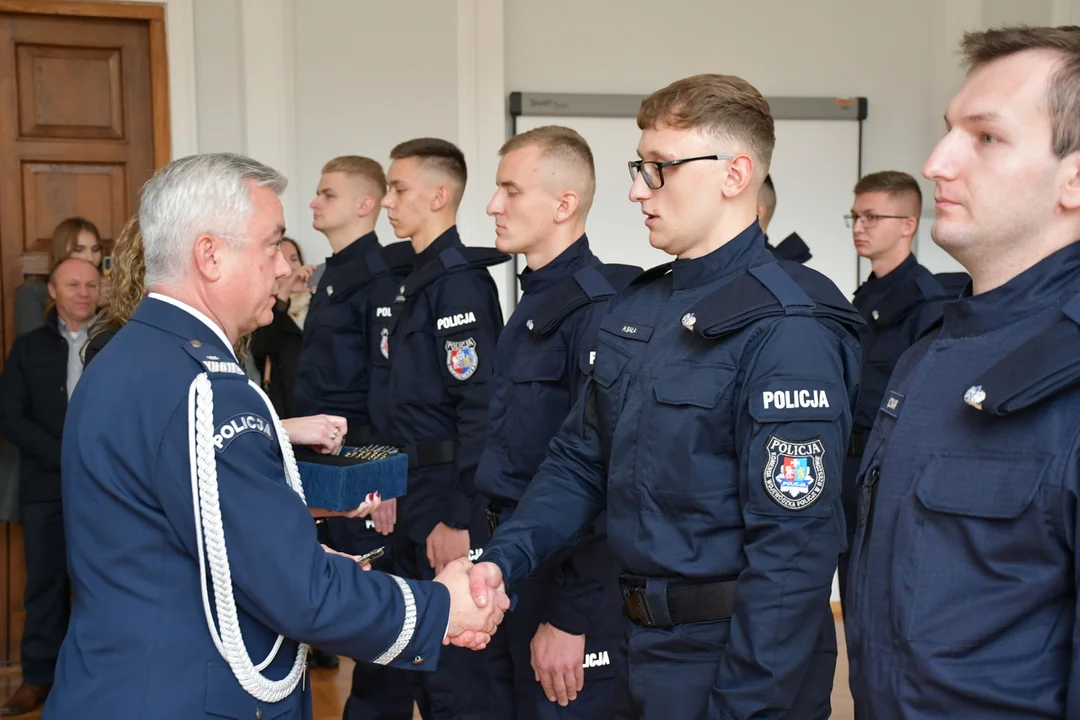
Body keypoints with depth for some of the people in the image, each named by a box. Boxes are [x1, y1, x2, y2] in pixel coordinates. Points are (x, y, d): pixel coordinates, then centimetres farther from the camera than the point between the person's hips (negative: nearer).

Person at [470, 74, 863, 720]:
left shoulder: (788, 332, -20)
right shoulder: (635, 309, 5)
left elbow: (794, 549, -23)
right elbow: (580, 459, 8)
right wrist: (503, 560, -6)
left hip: (733, 659, -7)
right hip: (642, 643, 8)